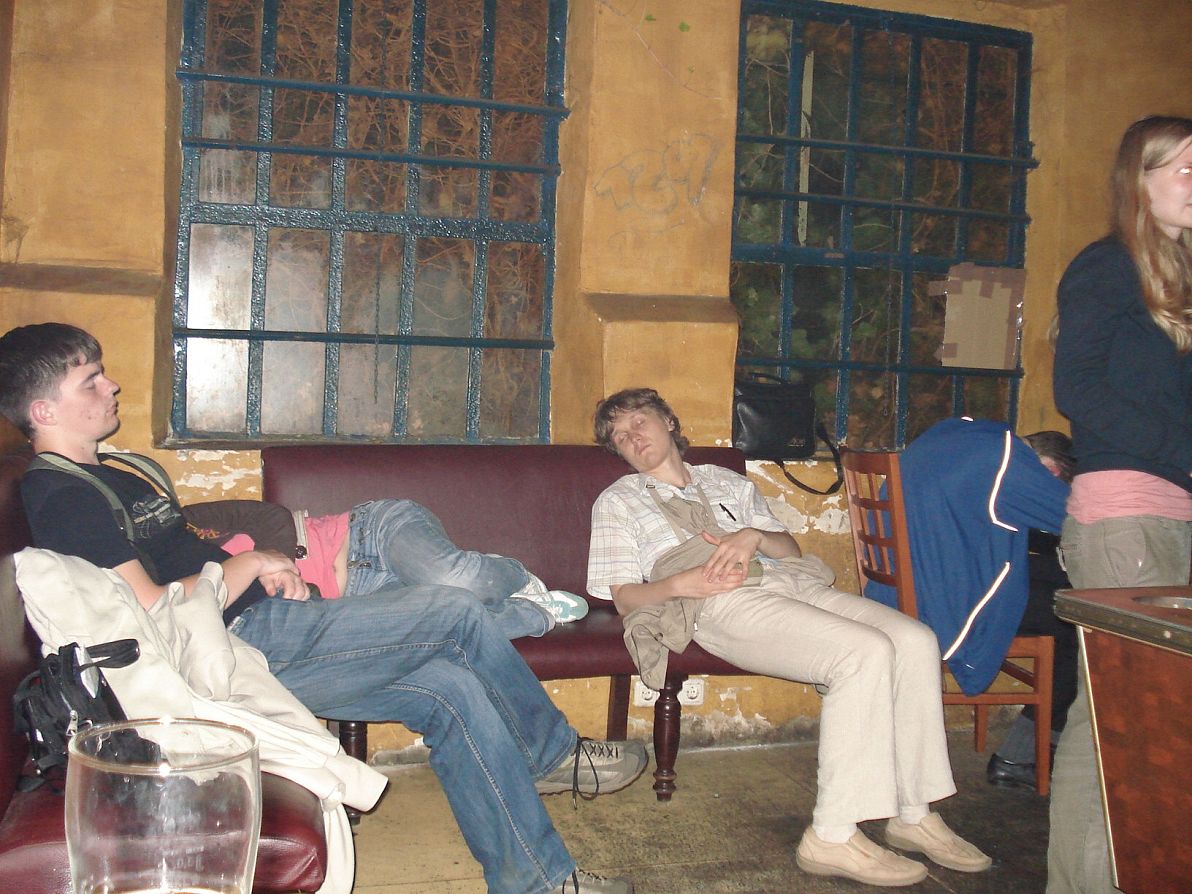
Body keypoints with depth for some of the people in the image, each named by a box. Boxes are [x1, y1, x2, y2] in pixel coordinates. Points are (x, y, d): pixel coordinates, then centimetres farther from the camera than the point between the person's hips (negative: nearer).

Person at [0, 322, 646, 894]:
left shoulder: (106, 480, 21)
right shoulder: (62, 500, -12)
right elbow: (156, 611, -21)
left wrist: (259, 571, 7)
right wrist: (248, 564, -8)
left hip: (255, 628, 10)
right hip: (241, 642, -10)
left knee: (452, 690, -2)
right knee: (455, 613, -11)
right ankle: (555, 753, 7)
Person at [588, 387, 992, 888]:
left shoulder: (728, 483, 31)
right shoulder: (618, 502, 19)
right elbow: (626, 598, 7)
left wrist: (755, 536, -1)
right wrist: (683, 584, -13)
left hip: (791, 582, 6)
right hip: (726, 603, -5)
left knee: (915, 641, -18)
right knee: (865, 651, -30)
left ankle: (913, 816, -11)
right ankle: (833, 837, -26)